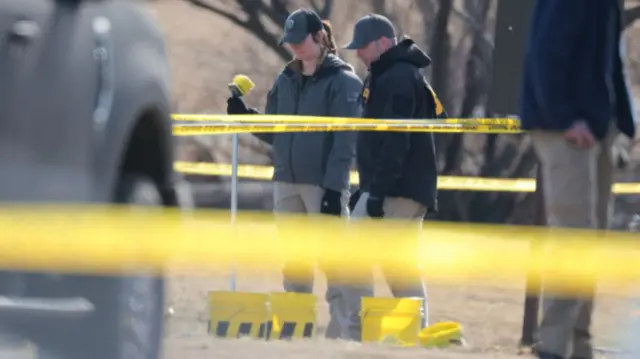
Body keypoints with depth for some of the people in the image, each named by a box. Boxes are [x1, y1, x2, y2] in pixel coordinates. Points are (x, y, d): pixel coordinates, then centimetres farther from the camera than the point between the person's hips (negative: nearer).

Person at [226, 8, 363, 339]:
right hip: (286, 182, 6)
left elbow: (345, 141, -11)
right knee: (294, 264, 9)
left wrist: (334, 187, -18)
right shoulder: (286, 81, 14)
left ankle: (342, 332, -6)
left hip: (324, 185, -6)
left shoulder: (342, 81, -5)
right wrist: (245, 116, 0)